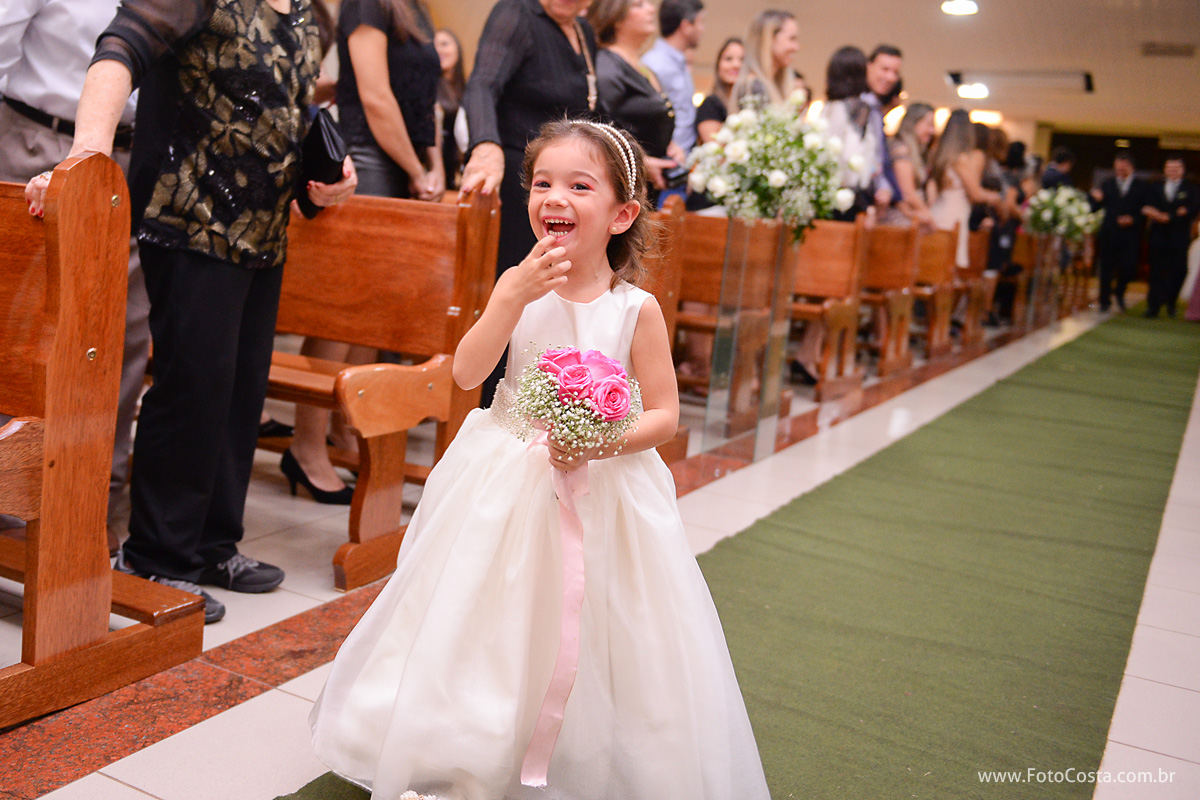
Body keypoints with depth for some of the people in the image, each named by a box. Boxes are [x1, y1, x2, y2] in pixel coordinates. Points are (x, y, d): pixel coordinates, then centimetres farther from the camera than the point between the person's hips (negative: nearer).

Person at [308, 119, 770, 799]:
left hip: (600, 485, -2)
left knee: (582, 636, 5)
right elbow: (467, 374, -13)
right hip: (506, 487, 2)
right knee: (495, 626, 11)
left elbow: (664, 416, -7)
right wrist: (515, 296, -23)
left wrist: (603, 442, -24)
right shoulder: (518, 284, -3)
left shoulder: (636, 309, -9)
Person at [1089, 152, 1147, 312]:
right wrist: (1097, 199, -16)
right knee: (1106, 268, 3)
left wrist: (1133, 220, -13)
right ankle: (1105, 301, 15)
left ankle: (1119, 292, 21)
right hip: (1109, 234, 1)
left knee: (1129, 267, -8)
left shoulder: (1141, 187, 6)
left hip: (1130, 235, -1)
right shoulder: (1106, 185, 9)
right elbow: (1095, 208, 4)